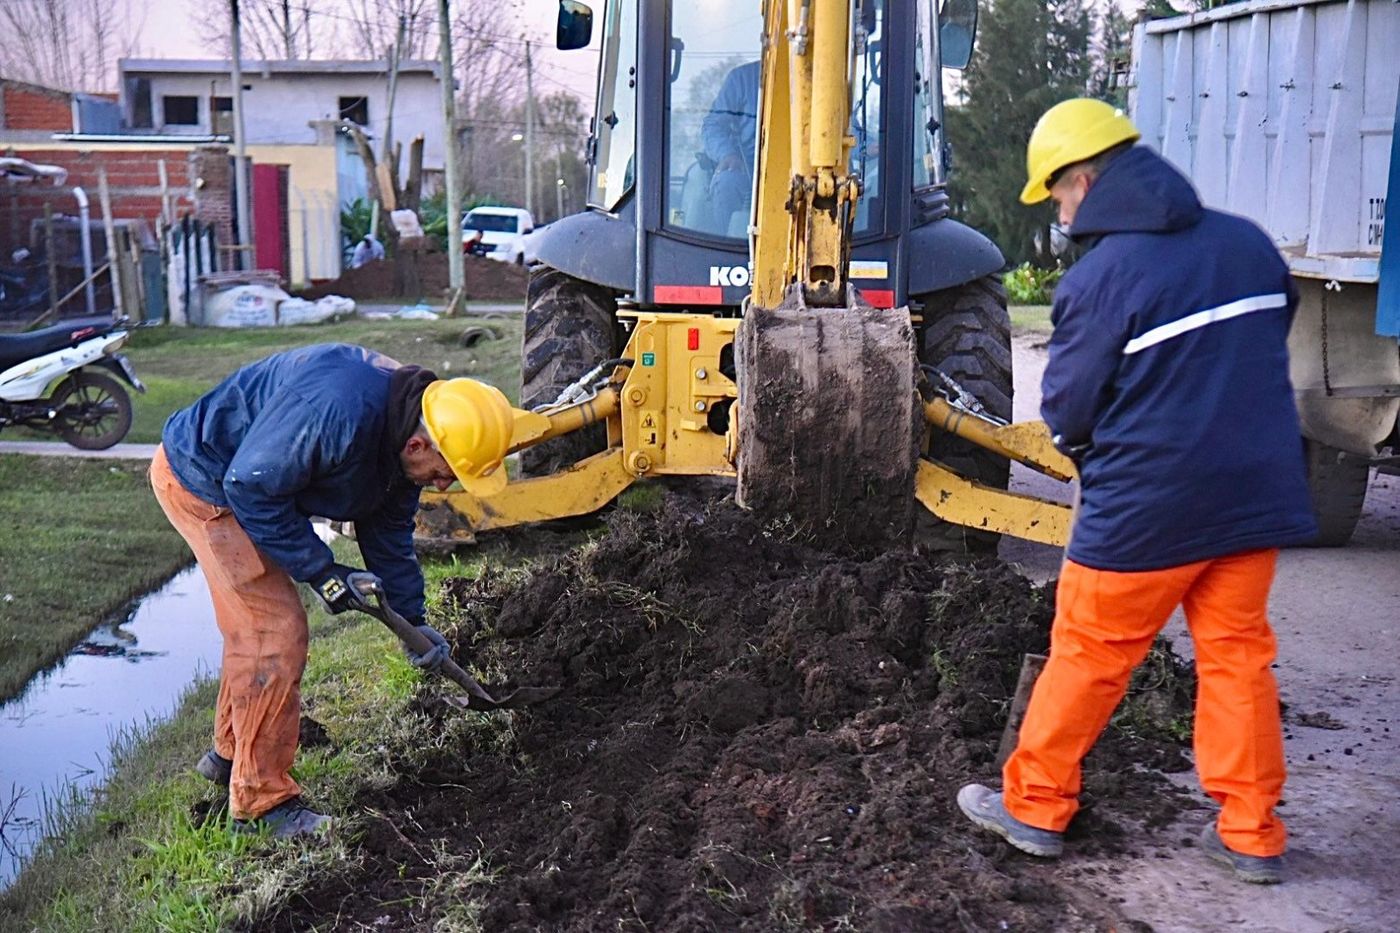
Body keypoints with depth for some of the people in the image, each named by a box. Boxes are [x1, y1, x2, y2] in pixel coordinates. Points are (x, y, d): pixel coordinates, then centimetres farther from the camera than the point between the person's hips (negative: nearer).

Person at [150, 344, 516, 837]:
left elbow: (388, 529, 6)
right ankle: (262, 799, 3)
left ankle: (229, 754, 41)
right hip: (200, 481, -9)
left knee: (253, 626, 21)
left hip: (245, 483, 9)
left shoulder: (404, 429, -7)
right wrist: (321, 570, -23)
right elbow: (251, 486, -30)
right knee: (275, 632, -10)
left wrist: (412, 618, 3)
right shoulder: (337, 413, -38)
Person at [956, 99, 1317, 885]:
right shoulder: (1249, 244, 2)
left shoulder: (1099, 278, -16)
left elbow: (1068, 413, -10)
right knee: (1238, 655, 14)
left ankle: (1035, 805, 22)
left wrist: (1098, 445, 12)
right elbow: (1270, 343, 15)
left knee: (1087, 656, 8)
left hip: (1144, 507, -5)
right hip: (1257, 493, 6)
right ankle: (1252, 834, 21)